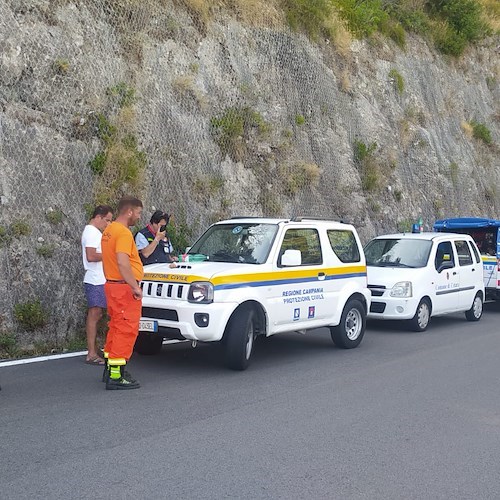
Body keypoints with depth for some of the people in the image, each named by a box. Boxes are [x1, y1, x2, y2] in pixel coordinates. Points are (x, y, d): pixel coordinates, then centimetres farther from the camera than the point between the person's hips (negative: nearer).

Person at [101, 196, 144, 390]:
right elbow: (122, 262, -28)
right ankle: (116, 377, -7)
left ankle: (110, 369, 28)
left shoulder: (108, 231, 15)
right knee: (126, 330, -7)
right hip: (124, 288, -10)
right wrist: (135, 286, -24)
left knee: (116, 328, 18)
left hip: (111, 285, 10)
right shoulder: (123, 233, -17)